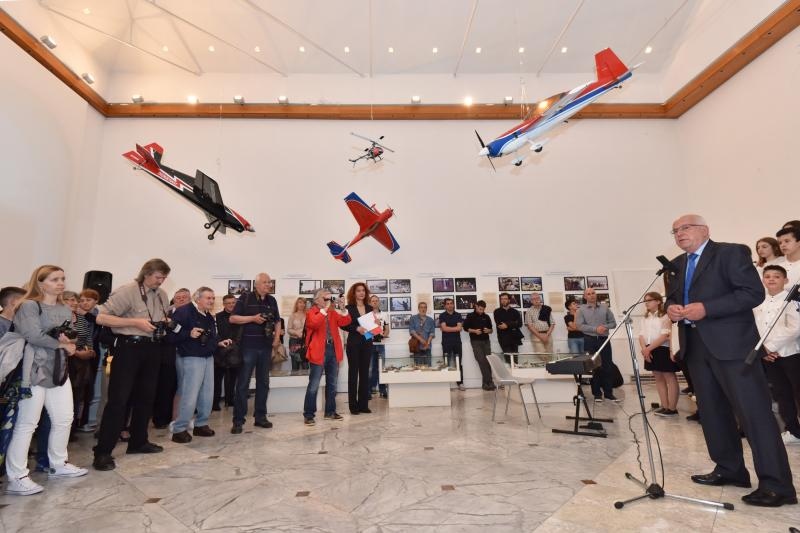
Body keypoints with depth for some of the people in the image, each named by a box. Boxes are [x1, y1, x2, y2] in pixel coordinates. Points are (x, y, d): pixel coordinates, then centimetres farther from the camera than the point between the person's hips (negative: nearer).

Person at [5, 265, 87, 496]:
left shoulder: (66, 310, 13)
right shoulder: (28, 306, -9)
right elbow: (32, 335, -20)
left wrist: (69, 340, -10)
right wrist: (62, 344, -10)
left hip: (59, 369, 7)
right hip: (35, 370, -7)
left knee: (64, 419, 12)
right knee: (26, 424, -2)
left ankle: (58, 465, 28)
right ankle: (16, 478, 8)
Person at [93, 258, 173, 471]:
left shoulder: (162, 295, 9)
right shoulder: (127, 291, -12)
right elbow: (101, 318, -16)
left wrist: (167, 324, 2)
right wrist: (135, 322, -22)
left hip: (153, 349, 7)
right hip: (130, 347, -6)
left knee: (146, 396, 13)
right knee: (118, 399, -4)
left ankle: (138, 442, 27)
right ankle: (103, 451, 6)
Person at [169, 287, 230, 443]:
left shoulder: (209, 317, 15)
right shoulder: (184, 311, -11)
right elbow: (171, 334, -18)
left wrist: (219, 343, 5)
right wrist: (189, 334, -29)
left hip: (208, 358, 8)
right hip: (191, 359, -8)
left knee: (207, 394, 11)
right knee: (189, 396, -7)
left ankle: (201, 424, 25)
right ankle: (179, 430, 7)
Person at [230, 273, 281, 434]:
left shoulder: (271, 300, 12)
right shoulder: (245, 298, -2)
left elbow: (277, 320, 19)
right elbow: (233, 318, -6)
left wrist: (277, 337, 5)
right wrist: (253, 318, -16)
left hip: (266, 347, 5)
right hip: (248, 346, -5)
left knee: (263, 382, 10)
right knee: (243, 383, -1)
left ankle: (260, 417, 19)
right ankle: (238, 420, 7)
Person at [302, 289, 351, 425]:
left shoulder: (333, 312, 14)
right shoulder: (312, 312, -3)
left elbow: (345, 322, 3)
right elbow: (314, 324, -23)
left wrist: (342, 309, -9)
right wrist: (325, 309, -22)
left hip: (333, 350, 6)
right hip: (319, 351, -6)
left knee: (332, 384, 13)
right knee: (314, 385, -2)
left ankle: (330, 412, 25)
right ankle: (308, 415, 7)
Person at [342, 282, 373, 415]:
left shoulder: (370, 308, 10)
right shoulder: (349, 308, -2)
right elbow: (343, 325, -7)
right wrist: (356, 328, -18)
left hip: (367, 343, 4)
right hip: (354, 343, -4)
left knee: (365, 373, 7)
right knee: (353, 373, 2)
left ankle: (363, 404, 14)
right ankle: (353, 405, 7)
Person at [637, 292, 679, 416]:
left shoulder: (665, 316, -9)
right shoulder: (646, 318, 14)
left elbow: (665, 336, -17)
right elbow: (641, 335, 8)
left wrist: (649, 348, -19)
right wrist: (644, 348, -10)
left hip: (664, 350, -7)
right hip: (650, 351, 8)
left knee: (670, 378, -1)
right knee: (658, 378, 11)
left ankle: (672, 408, 4)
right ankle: (664, 406, 19)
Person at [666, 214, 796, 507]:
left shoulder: (731, 252, -5)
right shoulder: (677, 264, 15)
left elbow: (754, 292, -14)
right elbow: (672, 297, 20)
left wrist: (706, 308, -22)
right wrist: (671, 308, -4)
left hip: (732, 343, -7)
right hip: (695, 346, 7)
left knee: (754, 412, -4)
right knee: (711, 412, 12)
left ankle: (776, 485, 5)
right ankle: (730, 469, 25)